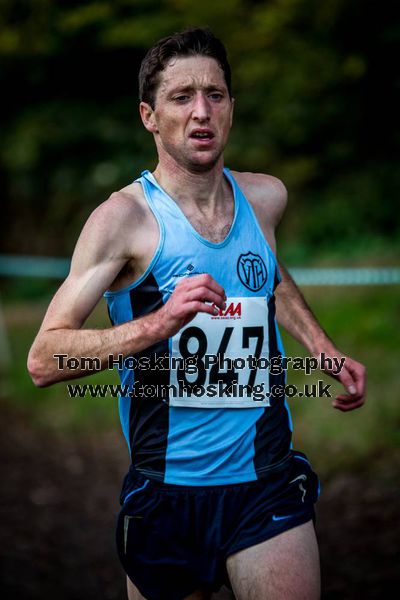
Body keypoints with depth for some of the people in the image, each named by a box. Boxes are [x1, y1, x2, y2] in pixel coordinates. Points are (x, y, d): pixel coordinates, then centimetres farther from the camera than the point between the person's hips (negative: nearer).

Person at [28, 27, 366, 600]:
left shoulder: (265, 197, 5)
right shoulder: (125, 218, -11)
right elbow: (43, 360, -17)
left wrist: (325, 350, 17)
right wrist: (158, 323, -29)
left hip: (269, 485, 3)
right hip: (169, 491, -3)